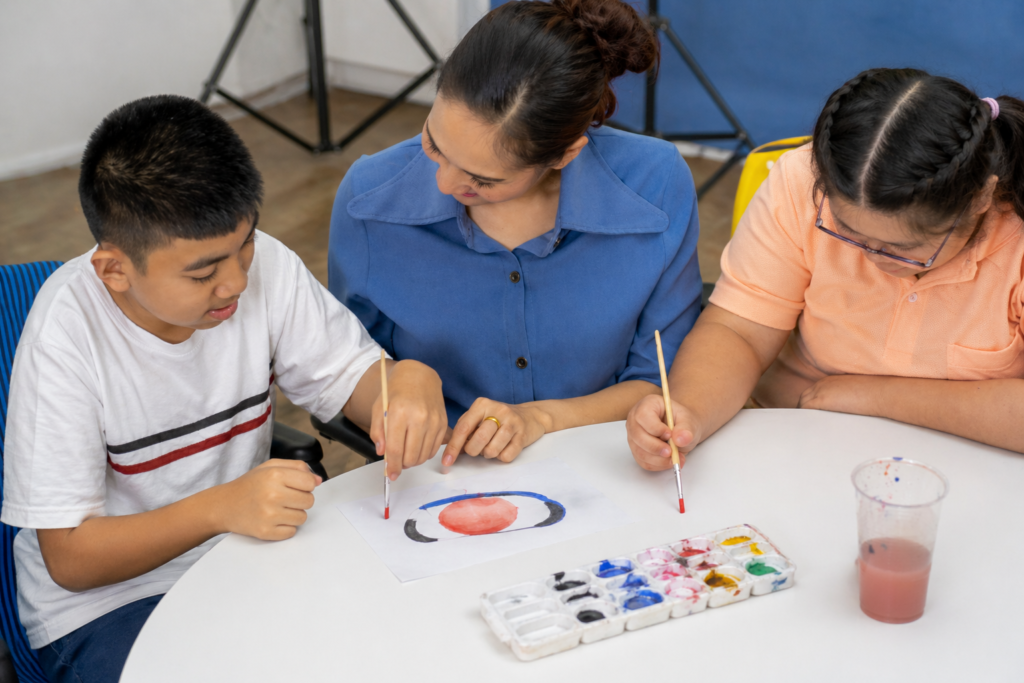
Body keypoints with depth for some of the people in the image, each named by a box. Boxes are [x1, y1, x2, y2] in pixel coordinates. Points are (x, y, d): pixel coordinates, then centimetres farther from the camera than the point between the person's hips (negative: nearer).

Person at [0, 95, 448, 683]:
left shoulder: (265, 267, -12)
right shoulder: (67, 338, -24)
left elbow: (352, 375, 0)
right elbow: (70, 558, -20)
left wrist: (410, 378, -25)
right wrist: (220, 507, -34)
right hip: (106, 597, -3)